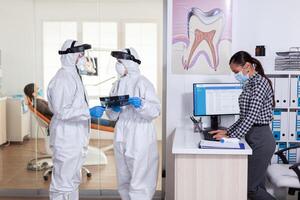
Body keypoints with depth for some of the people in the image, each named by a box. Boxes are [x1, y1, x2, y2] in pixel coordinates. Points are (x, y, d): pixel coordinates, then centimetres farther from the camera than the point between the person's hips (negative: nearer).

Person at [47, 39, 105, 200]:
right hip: (66, 138, -10)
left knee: (73, 180, 19)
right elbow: (62, 111, -22)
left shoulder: (74, 77, 14)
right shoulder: (62, 79, -16)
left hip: (76, 138, 10)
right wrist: (89, 112, -24)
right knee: (63, 182, -3)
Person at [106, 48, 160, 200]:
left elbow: (156, 111, -14)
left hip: (139, 139, -7)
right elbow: (111, 115, 14)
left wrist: (141, 104, -29)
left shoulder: (142, 83, -8)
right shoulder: (117, 85, 12)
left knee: (139, 183, -5)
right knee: (123, 182, 16)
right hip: (121, 137, 7)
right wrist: (114, 109, -7)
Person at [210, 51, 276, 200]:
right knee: (257, 186, 13)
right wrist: (227, 131, 9)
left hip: (261, 140, -10)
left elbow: (252, 116, -21)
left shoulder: (260, 82, -14)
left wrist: (231, 137, -20)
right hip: (253, 138, 10)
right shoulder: (249, 84, 15)